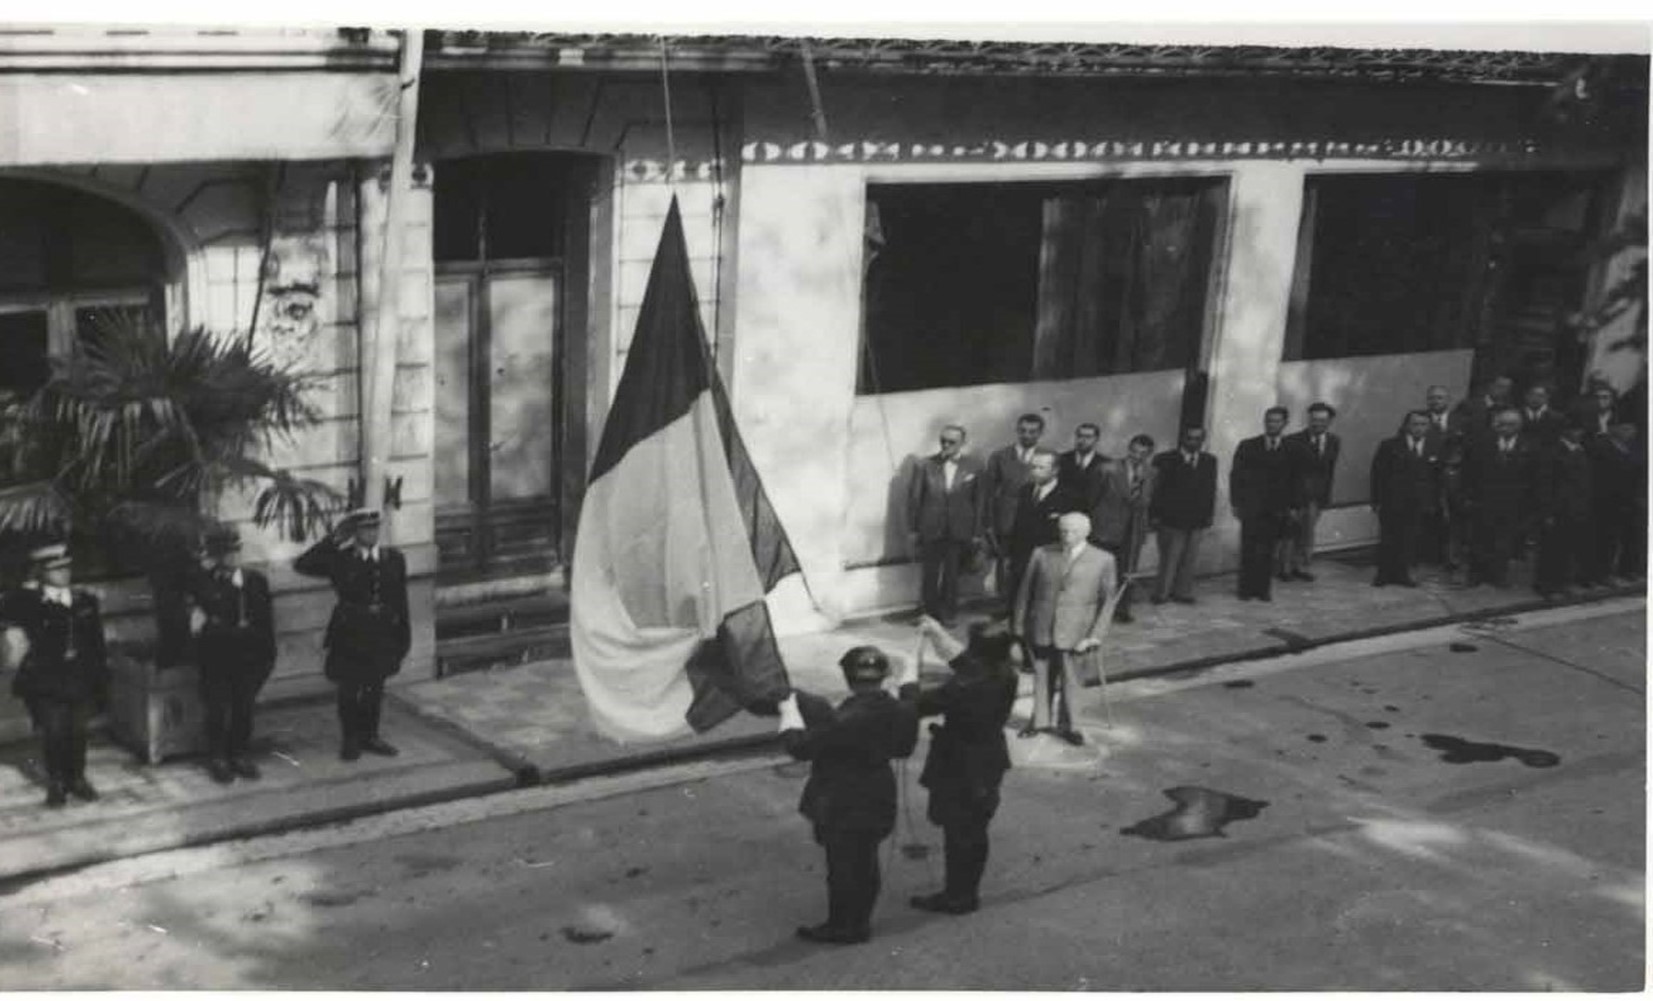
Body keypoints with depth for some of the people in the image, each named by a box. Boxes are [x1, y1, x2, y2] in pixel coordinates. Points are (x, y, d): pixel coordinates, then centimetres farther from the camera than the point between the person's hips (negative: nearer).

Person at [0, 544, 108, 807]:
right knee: (53, 732, -7)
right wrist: (30, 589, -14)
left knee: (77, 732, 5)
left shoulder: (86, 602, 8)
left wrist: (102, 682, 9)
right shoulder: (30, 603, -1)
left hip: (80, 679, 3)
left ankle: (77, 779, 22)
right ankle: (56, 783, 10)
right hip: (46, 682, -3)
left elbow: (97, 646, 11)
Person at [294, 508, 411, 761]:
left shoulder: (393, 559, 3)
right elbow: (302, 565, -14)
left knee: (375, 688, 14)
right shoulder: (341, 559, -6)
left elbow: (401, 600, 6)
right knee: (349, 689, 8)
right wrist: (333, 541, -15)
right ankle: (350, 740, 23)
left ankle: (370, 736, 30)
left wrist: (404, 635, 4)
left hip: (382, 633, 3)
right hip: (349, 634, -3)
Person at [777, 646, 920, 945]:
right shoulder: (893, 709, -9)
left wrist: (790, 716, -5)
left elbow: (802, 747, -23)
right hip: (876, 800, 8)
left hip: (845, 807, -8)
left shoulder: (848, 720, -32)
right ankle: (860, 920, 37)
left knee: (844, 867, 10)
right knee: (864, 862, 22)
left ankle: (844, 926, 27)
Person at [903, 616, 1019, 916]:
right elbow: (965, 663, 11)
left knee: (959, 834, 8)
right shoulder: (1005, 677, -8)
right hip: (987, 767, 8)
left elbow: (917, 705, -21)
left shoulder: (965, 689, -31)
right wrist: (939, 634, 12)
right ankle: (968, 892, 34)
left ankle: (957, 897, 21)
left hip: (960, 770, -8)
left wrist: (911, 676, -3)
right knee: (974, 831, 20)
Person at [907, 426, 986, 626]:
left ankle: (948, 615, 24)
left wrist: (977, 532, -1)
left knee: (952, 576, 8)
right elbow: (914, 498, 1)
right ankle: (930, 615, 19)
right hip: (930, 531, 0)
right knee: (930, 577, 6)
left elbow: (980, 500, 2)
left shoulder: (974, 466, -1)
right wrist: (913, 529, -1)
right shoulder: (926, 466, -2)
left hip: (960, 532, 0)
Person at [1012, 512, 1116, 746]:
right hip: (1041, 630, 1)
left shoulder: (1103, 560, 0)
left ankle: (1066, 726, 22)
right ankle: (1040, 721, 27)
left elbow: (1108, 601, 2)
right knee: (1042, 677, 10)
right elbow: (1025, 592, 8)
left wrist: (1096, 635, -5)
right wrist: (1018, 626, 7)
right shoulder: (1042, 555, 3)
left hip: (1074, 632, -1)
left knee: (1070, 680, 5)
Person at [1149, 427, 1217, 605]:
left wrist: (1208, 514, 7)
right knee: (1170, 557, -2)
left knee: (1189, 559, 6)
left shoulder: (1210, 461, 10)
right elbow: (1156, 490, -3)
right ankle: (1162, 593, 8)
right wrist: (1155, 516, -8)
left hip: (1196, 521, 4)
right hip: (1171, 519, -4)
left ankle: (1183, 592, 16)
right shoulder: (1165, 460, -3)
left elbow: (1211, 489, 12)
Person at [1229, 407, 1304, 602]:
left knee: (1267, 551, 1)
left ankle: (1263, 589, 9)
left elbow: (1296, 481, 8)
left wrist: (1295, 507, 1)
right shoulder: (1247, 447, 4)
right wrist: (1236, 503, -3)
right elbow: (1236, 475, 4)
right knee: (1249, 550, 0)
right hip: (1252, 507, -1)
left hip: (1276, 510, 1)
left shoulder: (1292, 451, 6)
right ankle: (1246, 589, 8)